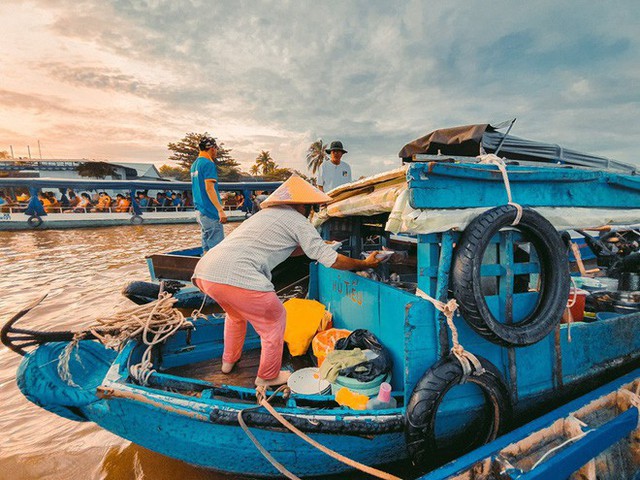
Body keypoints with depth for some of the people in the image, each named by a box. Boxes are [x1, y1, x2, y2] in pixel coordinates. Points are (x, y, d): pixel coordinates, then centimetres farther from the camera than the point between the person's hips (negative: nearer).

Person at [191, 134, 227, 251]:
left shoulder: (195, 164, 18)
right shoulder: (208, 163, -11)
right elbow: (209, 188, -19)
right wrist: (220, 210, -22)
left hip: (199, 210, 10)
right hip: (210, 211, -10)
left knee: (207, 248, 13)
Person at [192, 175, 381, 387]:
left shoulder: (265, 213, 28)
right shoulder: (298, 221, 4)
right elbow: (331, 260, 4)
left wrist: (320, 244, 49)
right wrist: (364, 264, 18)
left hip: (204, 272, 9)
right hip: (238, 276, -9)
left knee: (236, 313, 35)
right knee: (274, 320, 14)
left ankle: (228, 362, 49)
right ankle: (268, 377, 30)